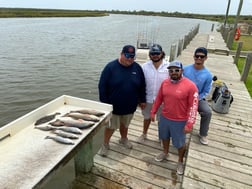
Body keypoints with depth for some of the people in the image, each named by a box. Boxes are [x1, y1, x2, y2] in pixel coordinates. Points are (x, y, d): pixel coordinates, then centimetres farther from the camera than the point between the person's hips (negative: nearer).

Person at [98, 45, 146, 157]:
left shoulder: (137, 68, -5)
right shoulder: (111, 67, -15)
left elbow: (142, 86, 6)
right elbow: (102, 86, -12)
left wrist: (142, 100, 8)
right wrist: (104, 103, -13)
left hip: (130, 106, 3)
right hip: (113, 105, -3)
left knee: (125, 124, 23)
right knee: (111, 126, 12)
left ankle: (123, 139, 50)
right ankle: (105, 144, 35)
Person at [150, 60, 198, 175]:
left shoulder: (190, 86, -20)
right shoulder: (165, 83, -4)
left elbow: (193, 106, -18)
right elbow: (159, 98, 7)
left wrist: (189, 124, -19)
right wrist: (153, 112, 10)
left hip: (180, 121, -5)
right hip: (164, 117, 5)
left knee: (180, 143, 13)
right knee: (164, 137, 25)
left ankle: (180, 162, 39)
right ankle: (165, 153, 52)